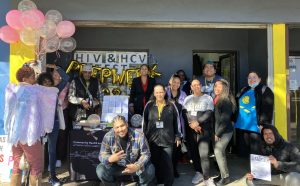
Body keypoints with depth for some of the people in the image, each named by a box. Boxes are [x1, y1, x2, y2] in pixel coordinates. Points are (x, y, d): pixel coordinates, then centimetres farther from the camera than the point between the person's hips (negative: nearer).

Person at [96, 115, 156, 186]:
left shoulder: (139, 135, -23)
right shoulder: (108, 137, -19)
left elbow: (146, 154, -16)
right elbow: (102, 156, -14)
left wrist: (137, 166, -36)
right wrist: (110, 159, -39)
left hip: (134, 165, -1)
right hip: (116, 166, 1)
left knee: (150, 169, -26)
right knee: (100, 170, -22)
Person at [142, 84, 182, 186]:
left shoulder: (171, 106, 0)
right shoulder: (149, 105, 2)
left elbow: (177, 121, 5)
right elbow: (144, 121, 7)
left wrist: (178, 137, 5)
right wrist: (143, 137, 6)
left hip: (167, 139, -1)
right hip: (153, 139, 1)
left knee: (167, 163, 1)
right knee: (155, 162, 9)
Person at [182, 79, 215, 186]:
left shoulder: (207, 98, 3)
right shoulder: (187, 99, 12)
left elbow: (209, 113, -8)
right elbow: (184, 113, 2)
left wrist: (197, 122, -17)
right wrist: (191, 124, -13)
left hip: (203, 129, -3)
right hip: (190, 130, 4)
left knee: (203, 154, -11)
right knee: (193, 152, 10)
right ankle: (198, 173, 27)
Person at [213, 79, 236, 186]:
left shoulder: (226, 101, -16)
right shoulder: (216, 99, 8)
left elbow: (225, 120, -18)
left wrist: (217, 133, -15)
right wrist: (215, 132, 9)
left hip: (225, 131, -8)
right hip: (218, 130, 8)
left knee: (218, 152, -8)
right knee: (220, 152, 11)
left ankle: (225, 177, 6)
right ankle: (222, 174, 23)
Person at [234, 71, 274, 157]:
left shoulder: (265, 90, 0)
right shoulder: (244, 90, 20)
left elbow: (267, 109, -10)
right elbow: (236, 105, 22)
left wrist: (263, 123, -19)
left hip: (254, 127, -6)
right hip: (241, 125, 6)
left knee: (255, 153, -3)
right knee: (242, 151, 12)